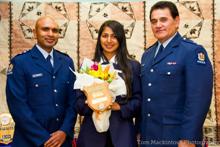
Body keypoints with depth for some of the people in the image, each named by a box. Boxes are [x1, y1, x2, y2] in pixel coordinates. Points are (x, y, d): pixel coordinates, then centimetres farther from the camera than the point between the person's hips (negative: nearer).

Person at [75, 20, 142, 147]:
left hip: (122, 132, 0)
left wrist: (120, 107, -16)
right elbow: (79, 102, 4)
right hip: (92, 132, 1)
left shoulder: (133, 66, 3)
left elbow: (138, 100, 0)